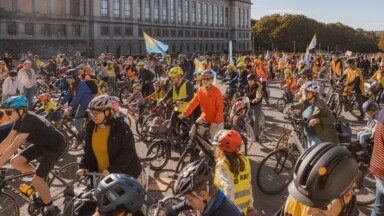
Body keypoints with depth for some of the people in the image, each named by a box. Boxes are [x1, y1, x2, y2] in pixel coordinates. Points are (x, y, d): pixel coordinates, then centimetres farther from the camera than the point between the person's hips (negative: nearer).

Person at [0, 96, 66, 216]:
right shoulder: (20, 120, -3)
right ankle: (40, 175, 21)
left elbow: (14, 147, -34)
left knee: (36, 181, -11)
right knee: (15, 162, -2)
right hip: (42, 144, 9)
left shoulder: (29, 121, -31)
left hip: (55, 146, -9)